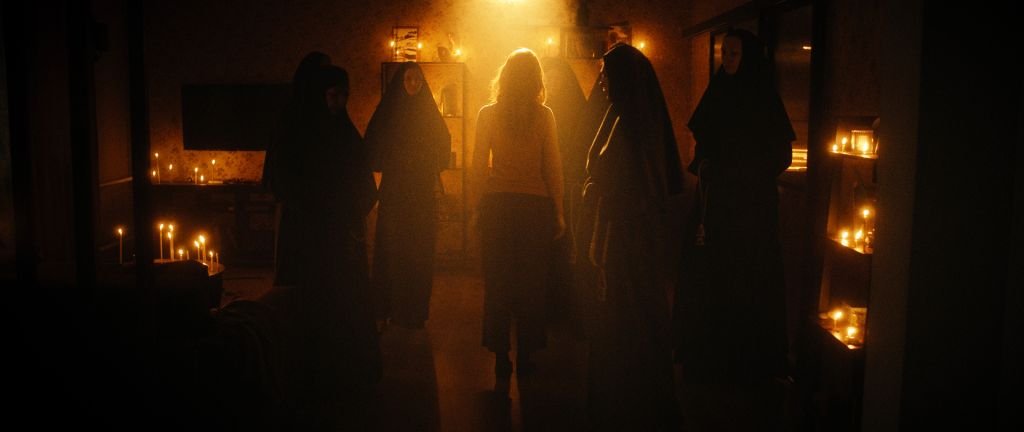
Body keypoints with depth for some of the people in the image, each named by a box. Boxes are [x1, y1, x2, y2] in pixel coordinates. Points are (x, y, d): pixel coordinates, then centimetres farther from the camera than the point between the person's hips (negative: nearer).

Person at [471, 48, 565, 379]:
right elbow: (553, 166, -1)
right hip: (535, 204, 0)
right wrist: (558, 212, 5)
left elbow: (479, 165, 0)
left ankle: (501, 356, 11)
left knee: (498, 281, 7)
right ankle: (525, 355, 13)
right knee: (531, 283, 7)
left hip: (497, 203, 1)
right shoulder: (544, 115, -1)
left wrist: (477, 207, 7)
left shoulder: (488, 114, 1)